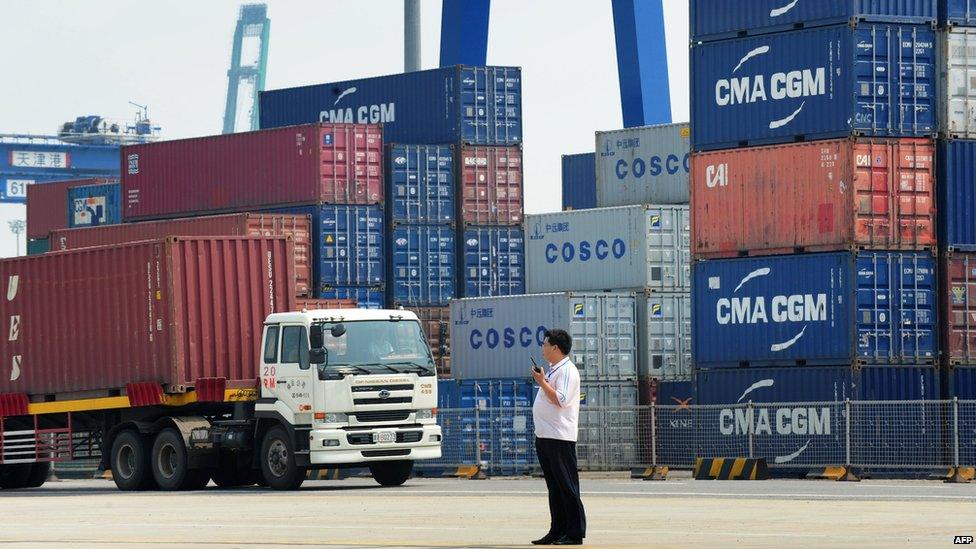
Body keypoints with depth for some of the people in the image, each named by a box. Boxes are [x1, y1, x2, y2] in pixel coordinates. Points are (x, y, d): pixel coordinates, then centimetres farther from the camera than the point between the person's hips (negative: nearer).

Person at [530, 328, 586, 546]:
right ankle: (557, 531, 15)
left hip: (560, 438, -10)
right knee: (554, 486, 12)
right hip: (545, 437, 10)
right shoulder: (553, 371, 19)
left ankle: (575, 533, -6)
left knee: (567, 486, -7)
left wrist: (542, 382, -17)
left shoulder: (567, 371, -12)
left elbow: (561, 400, -23)